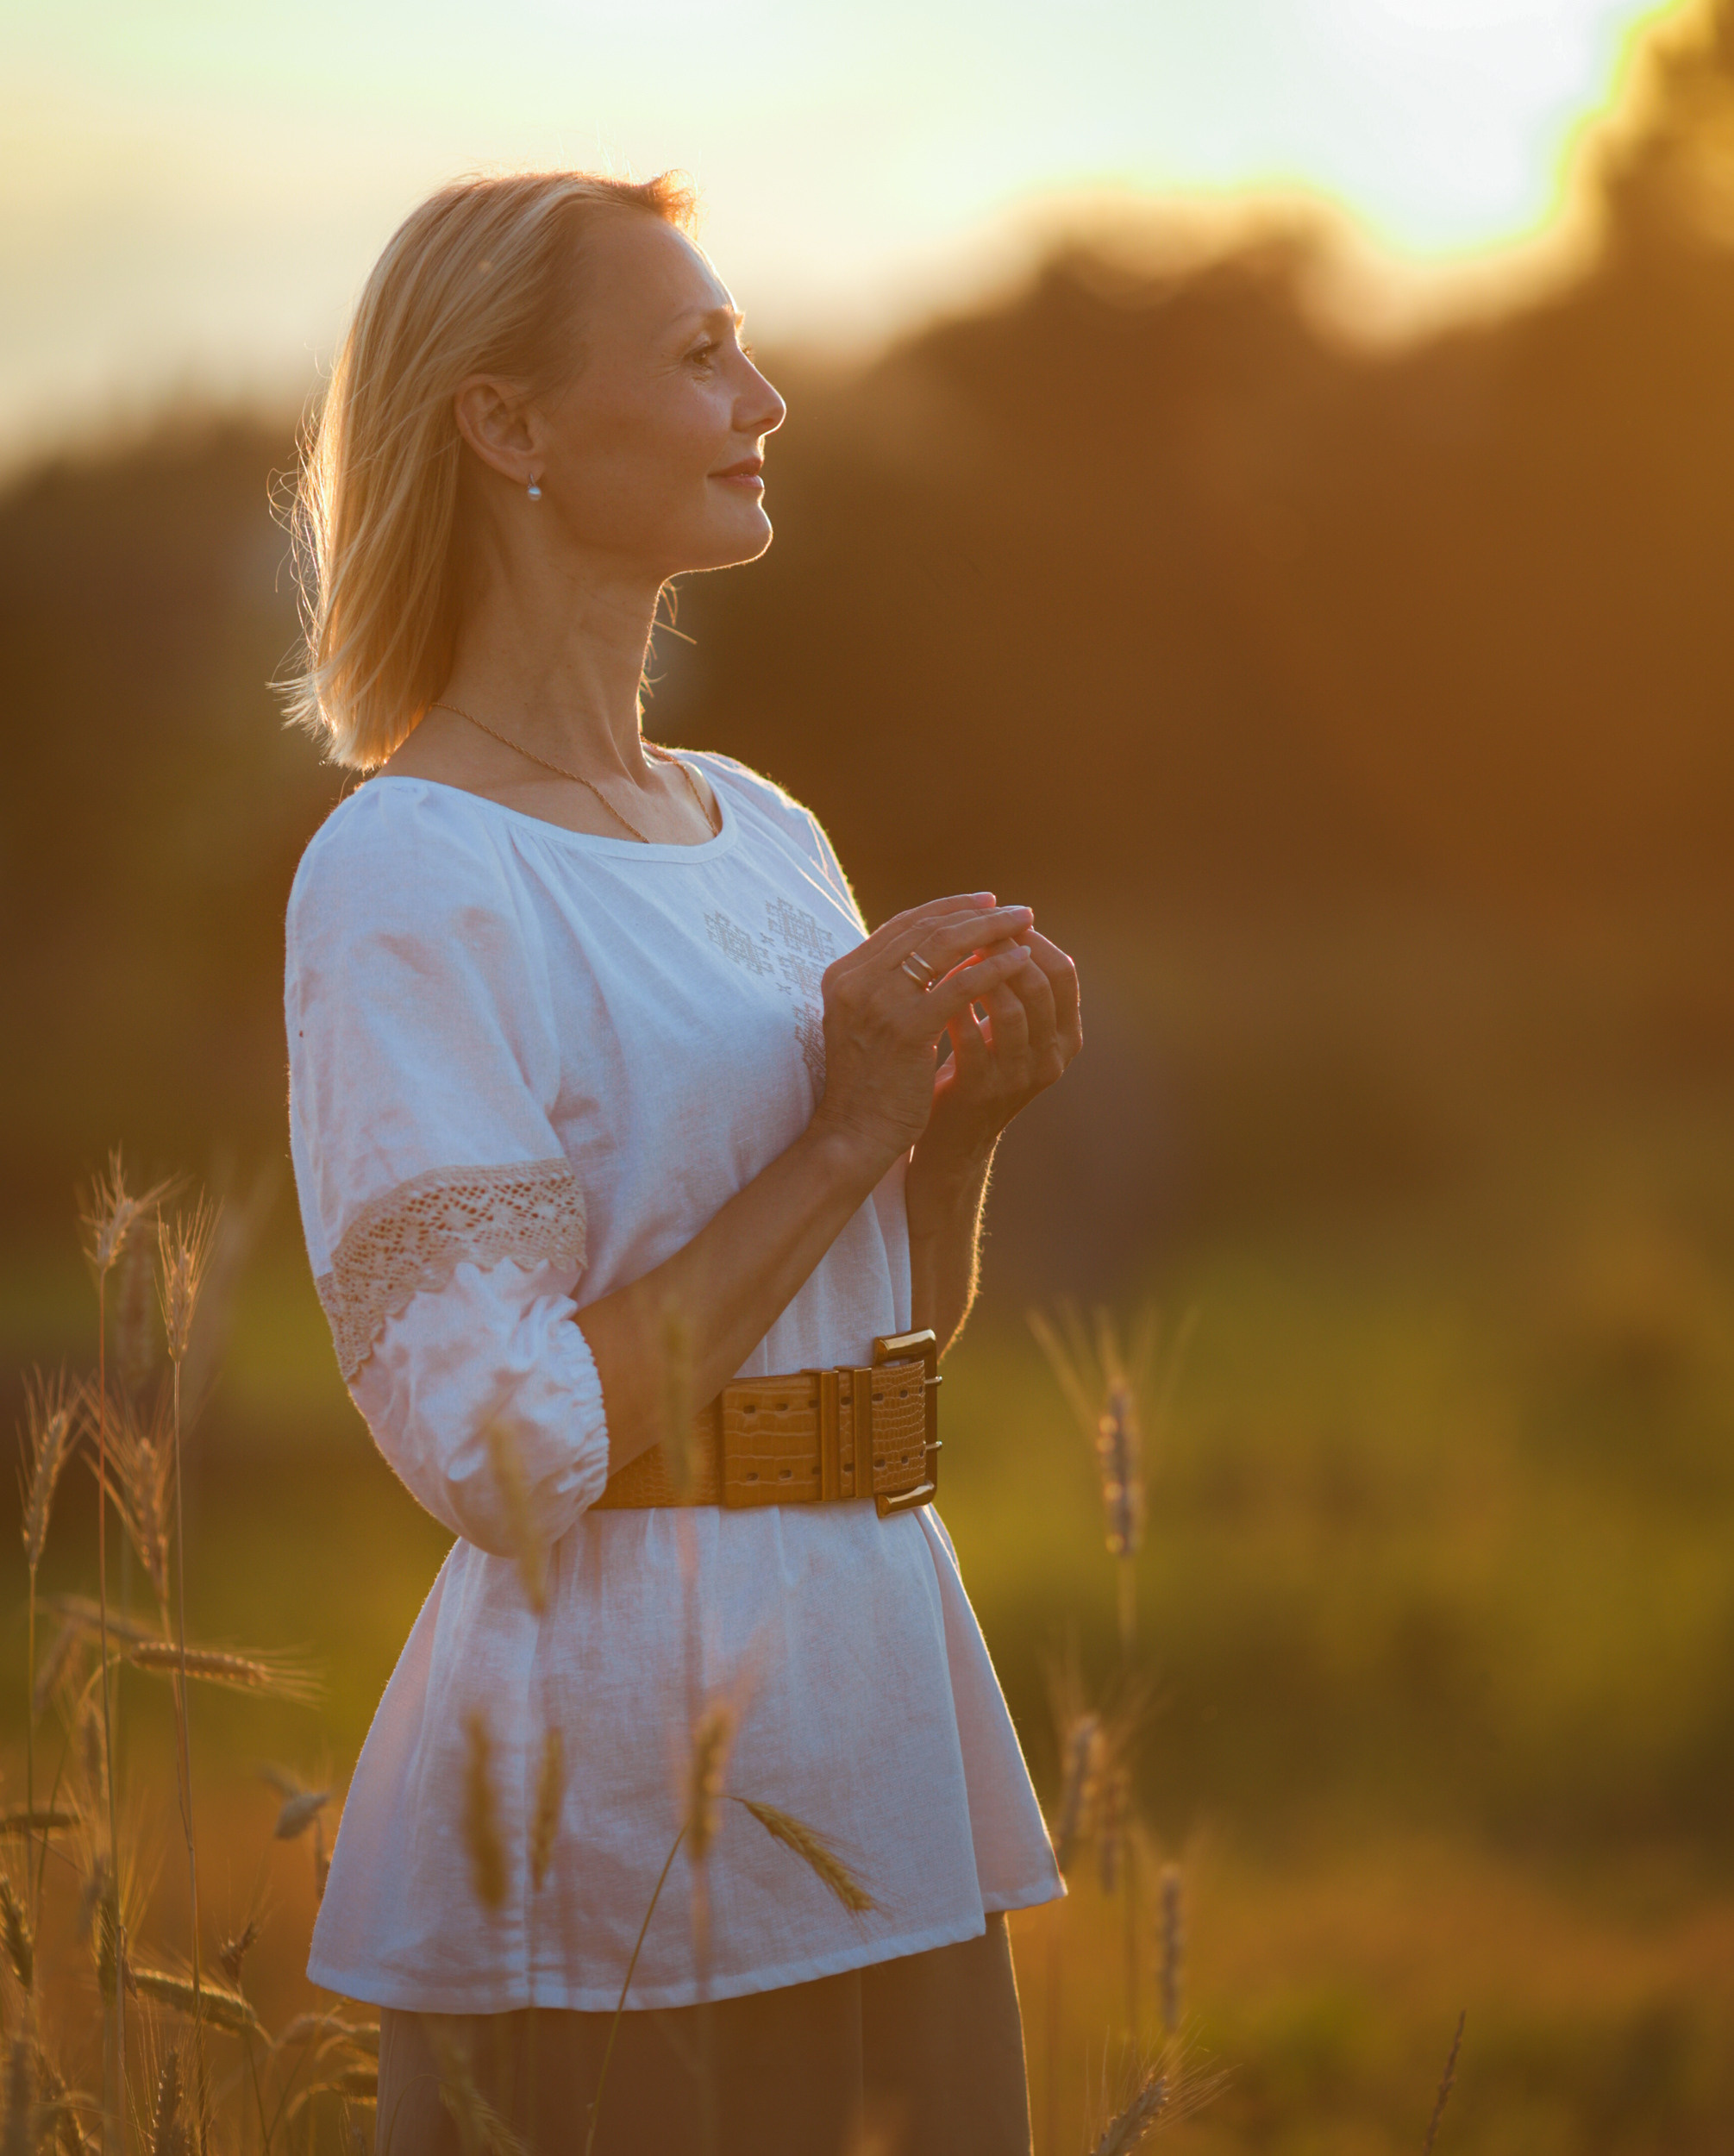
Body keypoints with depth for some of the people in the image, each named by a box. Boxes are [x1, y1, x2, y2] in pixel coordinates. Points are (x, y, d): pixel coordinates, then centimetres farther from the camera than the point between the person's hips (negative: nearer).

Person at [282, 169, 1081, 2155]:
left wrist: (963, 1116, -1)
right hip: (625, 1783, -8)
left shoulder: (765, 835, 12)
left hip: (880, 1726, 8)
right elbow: (501, 1445, -19)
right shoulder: (407, 879, -13)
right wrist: (843, 1136, -16)